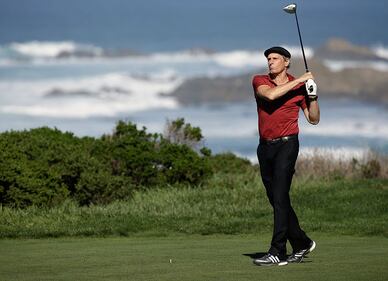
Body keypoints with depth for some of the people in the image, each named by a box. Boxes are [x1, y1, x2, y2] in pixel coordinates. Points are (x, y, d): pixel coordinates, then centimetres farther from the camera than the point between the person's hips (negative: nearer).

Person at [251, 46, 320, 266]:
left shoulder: (300, 86, 3)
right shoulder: (260, 81, 5)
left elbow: (314, 119, 6)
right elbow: (271, 95, -18)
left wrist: (313, 96, -8)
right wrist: (299, 81, -13)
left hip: (286, 144, -4)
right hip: (265, 147, 4)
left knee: (280, 198, -13)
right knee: (275, 199, 8)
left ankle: (278, 252, -15)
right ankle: (301, 244, 22)